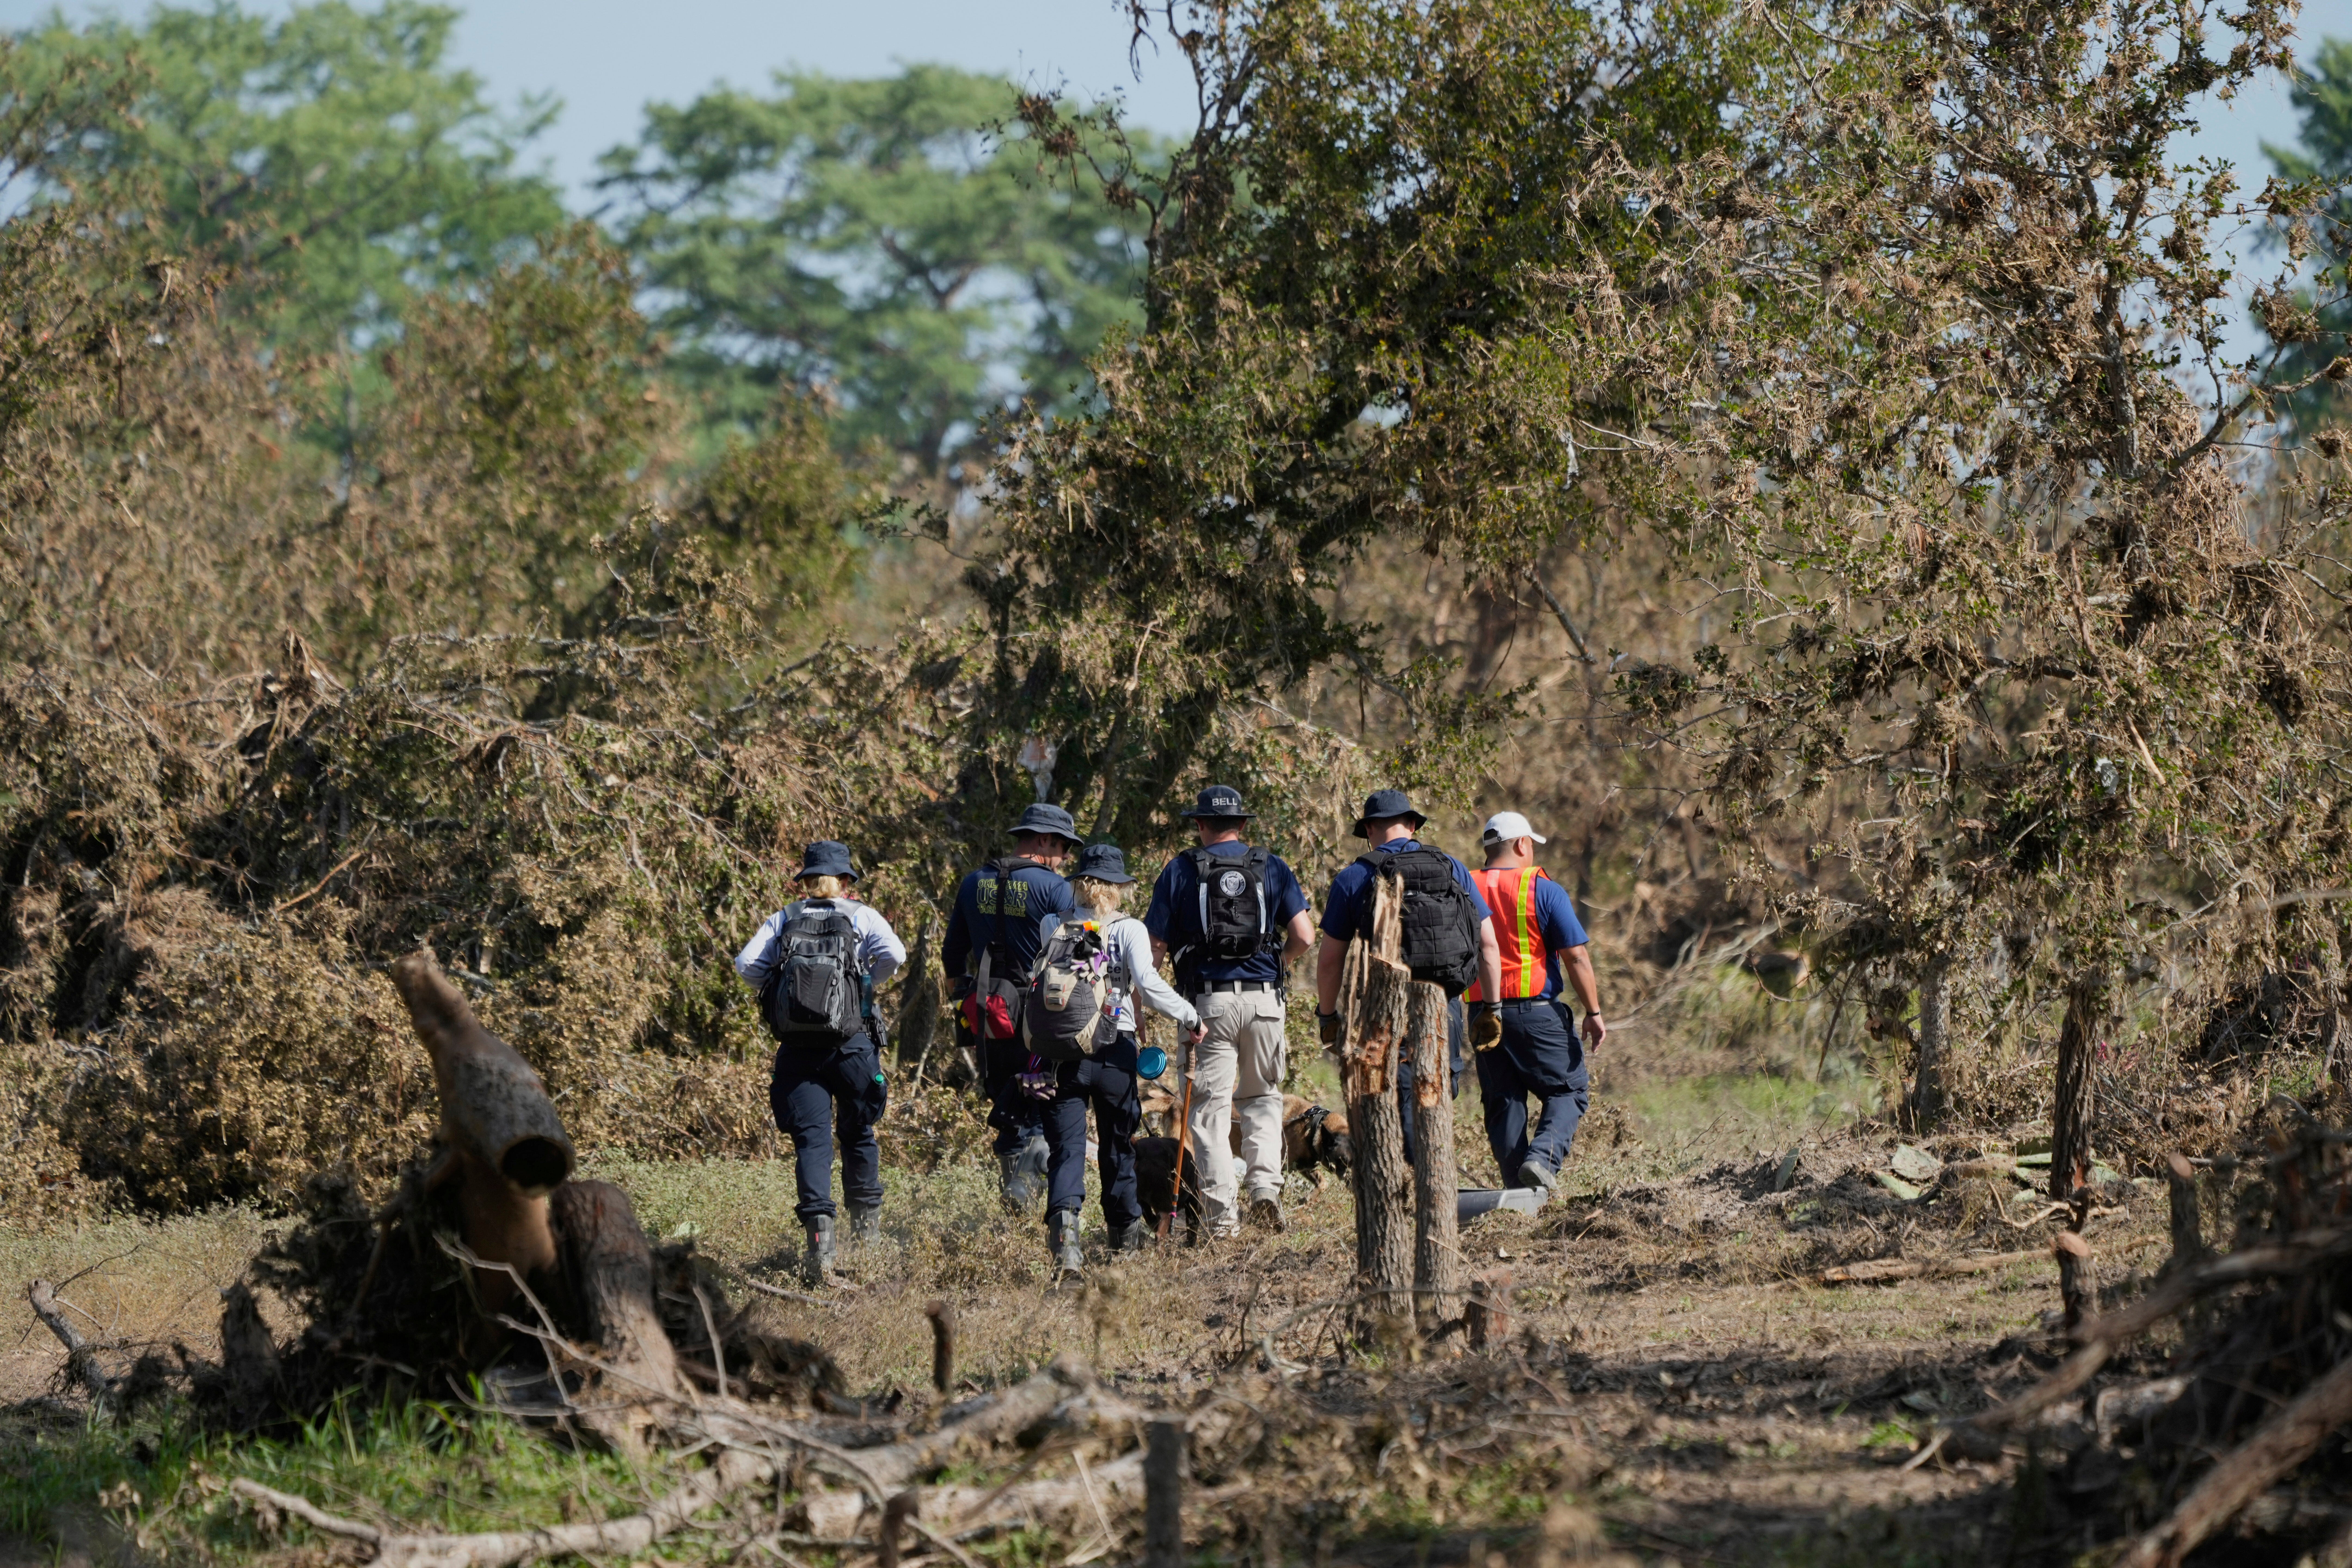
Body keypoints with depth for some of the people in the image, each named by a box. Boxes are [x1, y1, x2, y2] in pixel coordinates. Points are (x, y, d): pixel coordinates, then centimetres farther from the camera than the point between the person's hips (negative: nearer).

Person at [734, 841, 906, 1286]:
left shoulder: (785, 920, 11)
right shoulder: (861, 915, 6)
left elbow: (747, 963, -1)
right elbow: (894, 953, -10)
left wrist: (777, 989, 14)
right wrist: (868, 982, 7)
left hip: (797, 1045, 1)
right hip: (851, 1042, -1)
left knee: (812, 1140, -4)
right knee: (858, 1132, 18)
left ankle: (819, 1230, -21)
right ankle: (867, 1220, 27)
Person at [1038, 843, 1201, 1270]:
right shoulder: (1129, 930, -3)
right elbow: (1148, 986, -15)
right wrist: (1188, 1016, -4)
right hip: (1114, 1053, 0)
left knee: (1066, 1144, -5)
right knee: (1117, 1143, 15)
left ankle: (1064, 1219, -30)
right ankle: (1125, 1234, 28)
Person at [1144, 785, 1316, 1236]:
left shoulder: (1180, 871, 3)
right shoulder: (1272, 868, 7)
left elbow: (1155, 946, -2)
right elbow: (1304, 937, -1)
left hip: (1207, 1001, -1)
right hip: (1264, 998, 1)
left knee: (1211, 1105, 2)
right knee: (1262, 1097, 17)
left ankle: (1219, 1212, -2)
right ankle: (1265, 1186, 0)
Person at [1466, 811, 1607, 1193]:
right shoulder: (1544, 891, -6)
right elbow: (1577, 956, -8)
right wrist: (1594, 1012, -3)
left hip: (1483, 1014, 4)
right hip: (1538, 1013, -4)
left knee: (1502, 1101, 10)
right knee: (1567, 1091, 7)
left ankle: (1519, 1187, 9)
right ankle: (1544, 1157, -15)